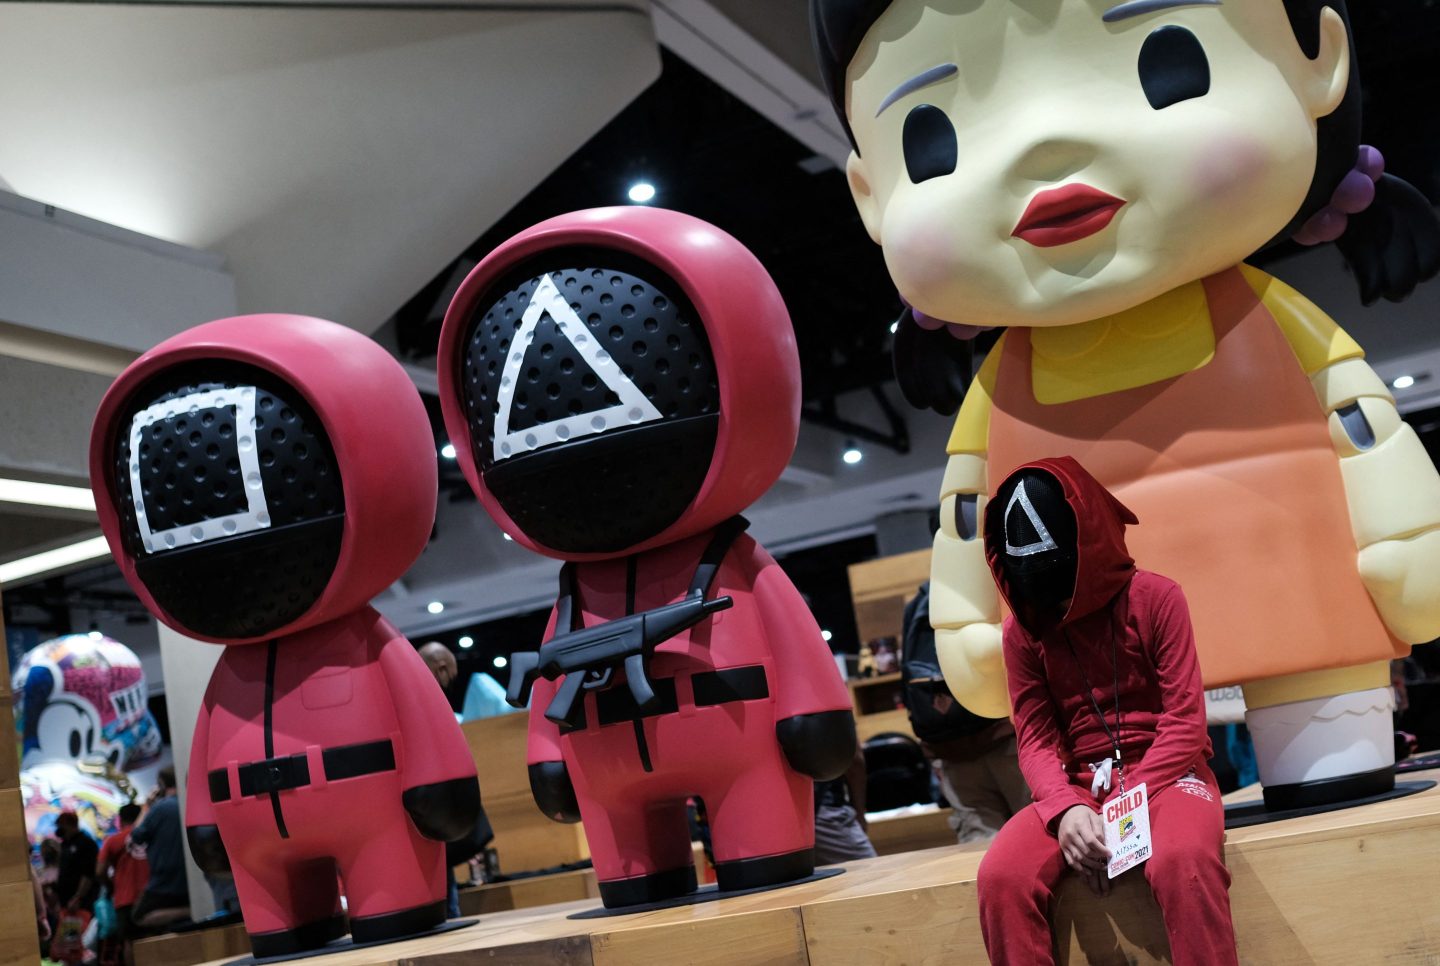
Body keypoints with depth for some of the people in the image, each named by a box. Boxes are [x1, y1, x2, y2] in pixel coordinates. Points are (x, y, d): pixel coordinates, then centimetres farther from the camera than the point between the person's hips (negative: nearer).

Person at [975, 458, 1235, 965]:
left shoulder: (1155, 597, -5)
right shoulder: (1022, 627, 3)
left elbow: (1186, 719, -7)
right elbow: (1036, 739, 0)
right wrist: (1066, 809, -21)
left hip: (1165, 773, -2)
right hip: (1080, 785, 3)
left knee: (1182, 861, -38)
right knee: (1001, 876, -26)